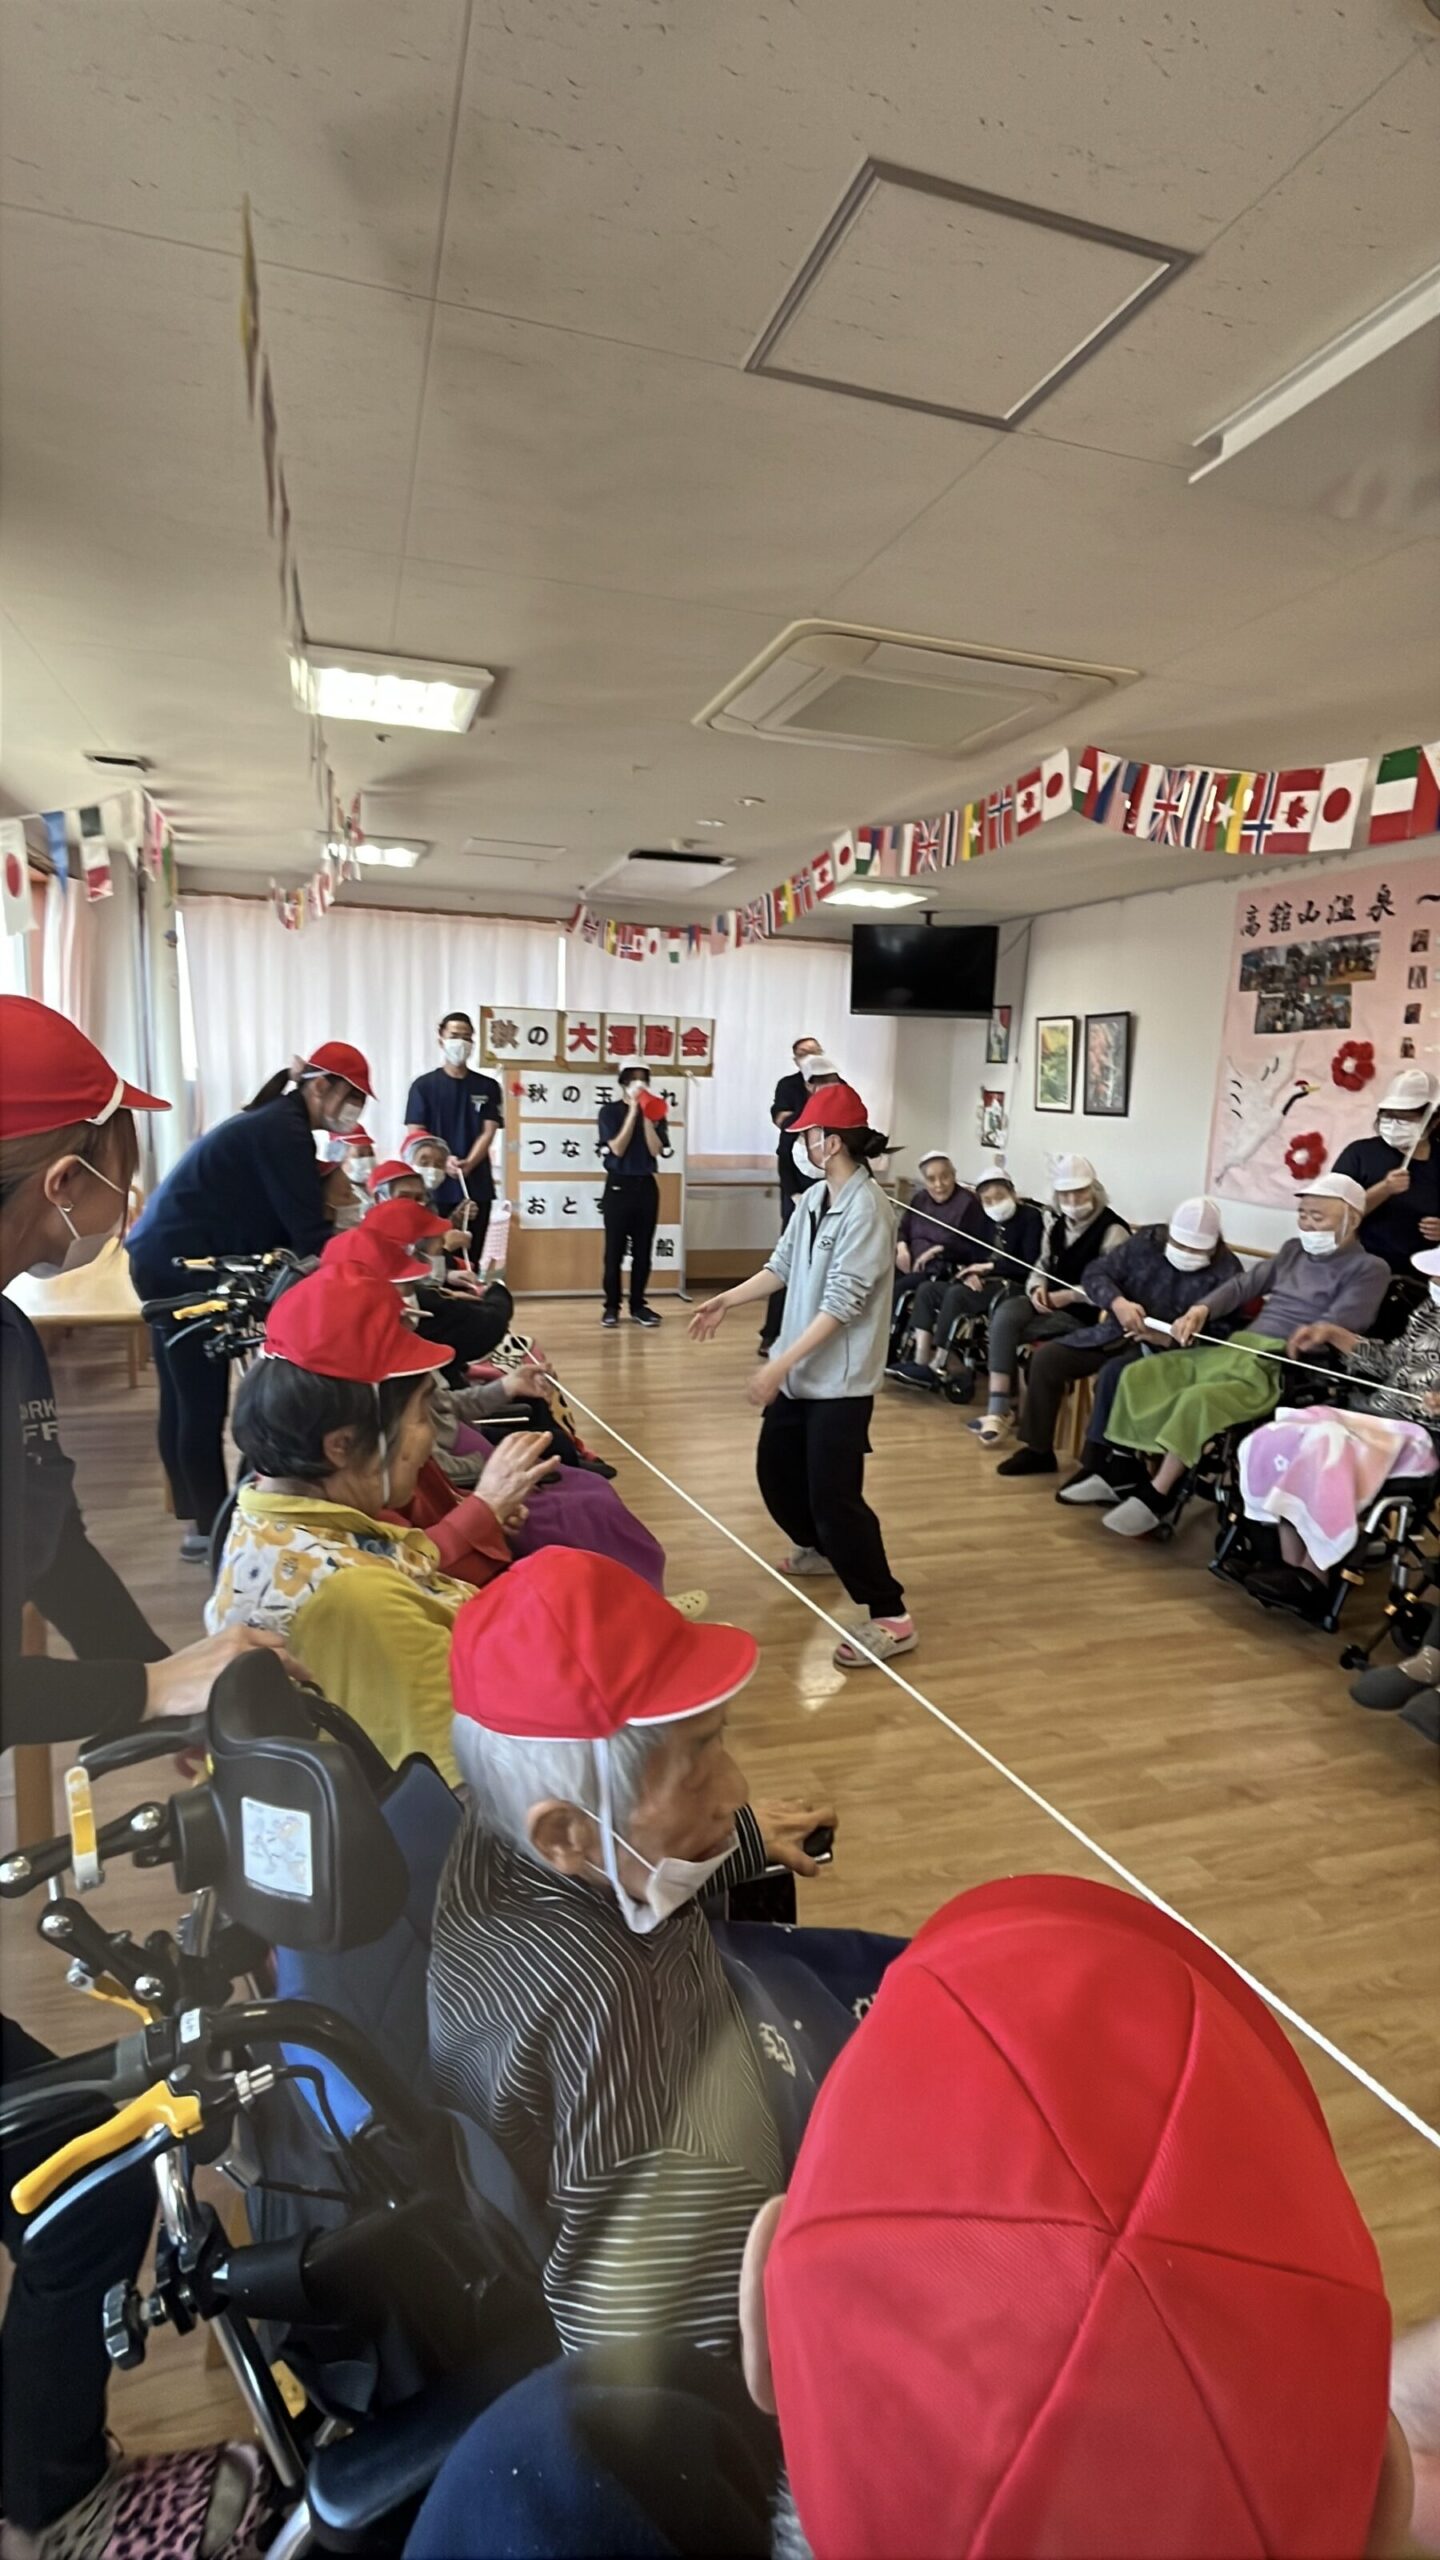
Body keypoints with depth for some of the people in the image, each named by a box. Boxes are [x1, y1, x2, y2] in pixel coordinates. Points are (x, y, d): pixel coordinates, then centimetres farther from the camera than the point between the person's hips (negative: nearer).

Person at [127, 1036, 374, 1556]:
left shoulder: (275, 1121, 16)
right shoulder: (284, 1130, -14)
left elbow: (282, 1221, 15)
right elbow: (307, 1231, -20)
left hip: (165, 1255, 11)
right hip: (180, 1263, -11)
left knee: (185, 1397, 15)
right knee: (204, 1401, -3)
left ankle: (199, 1520, 25)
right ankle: (212, 1528, 7)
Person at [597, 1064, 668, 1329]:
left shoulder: (655, 1113, 6)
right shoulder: (609, 1111, -2)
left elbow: (656, 1150, -6)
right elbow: (617, 1149, -13)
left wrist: (646, 1115, -11)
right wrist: (633, 1112, -13)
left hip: (646, 1186, 3)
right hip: (618, 1186, -3)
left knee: (643, 1250, 6)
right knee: (615, 1250, -1)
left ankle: (638, 1305, 14)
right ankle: (611, 1306, 9)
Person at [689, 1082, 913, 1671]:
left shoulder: (866, 1208, -20)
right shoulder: (815, 1198, 6)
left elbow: (842, 1303, -24)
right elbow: (782, 1267, 14)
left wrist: (778, 1365, -25)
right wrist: (725, 1302, 10)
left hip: (840, 1379, -9)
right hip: (800, 1371, 9)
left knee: (834, 1494, -10)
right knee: (776, 1470, 21)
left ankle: (890, 1617, 2)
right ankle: (816, 1548, 48)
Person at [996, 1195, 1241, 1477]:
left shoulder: (1227, 1273, -11)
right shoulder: (1146, 1241, 0)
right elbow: (1095, 1273, -3)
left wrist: (1167, 1338, -32)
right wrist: (1118, 1303, -24)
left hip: (1166, 1350, -5)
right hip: (1117, 1333, 5)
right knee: (1046, 1358, -9)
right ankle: (1038, 1449, 4)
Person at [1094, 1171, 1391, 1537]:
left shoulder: (1369, 1269, 1)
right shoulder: (1294, 1250, 22)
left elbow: (1336, 1327, -11)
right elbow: (1244, 1285, 15)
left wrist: (1289, 1344, -22)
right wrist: (1202, 1308, -2)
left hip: (1285, 1365, -8)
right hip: (1236, 1346, 8)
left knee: (1200, 1399, -35)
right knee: (1140, 1375, -10)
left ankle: (1155, 1497, -22)